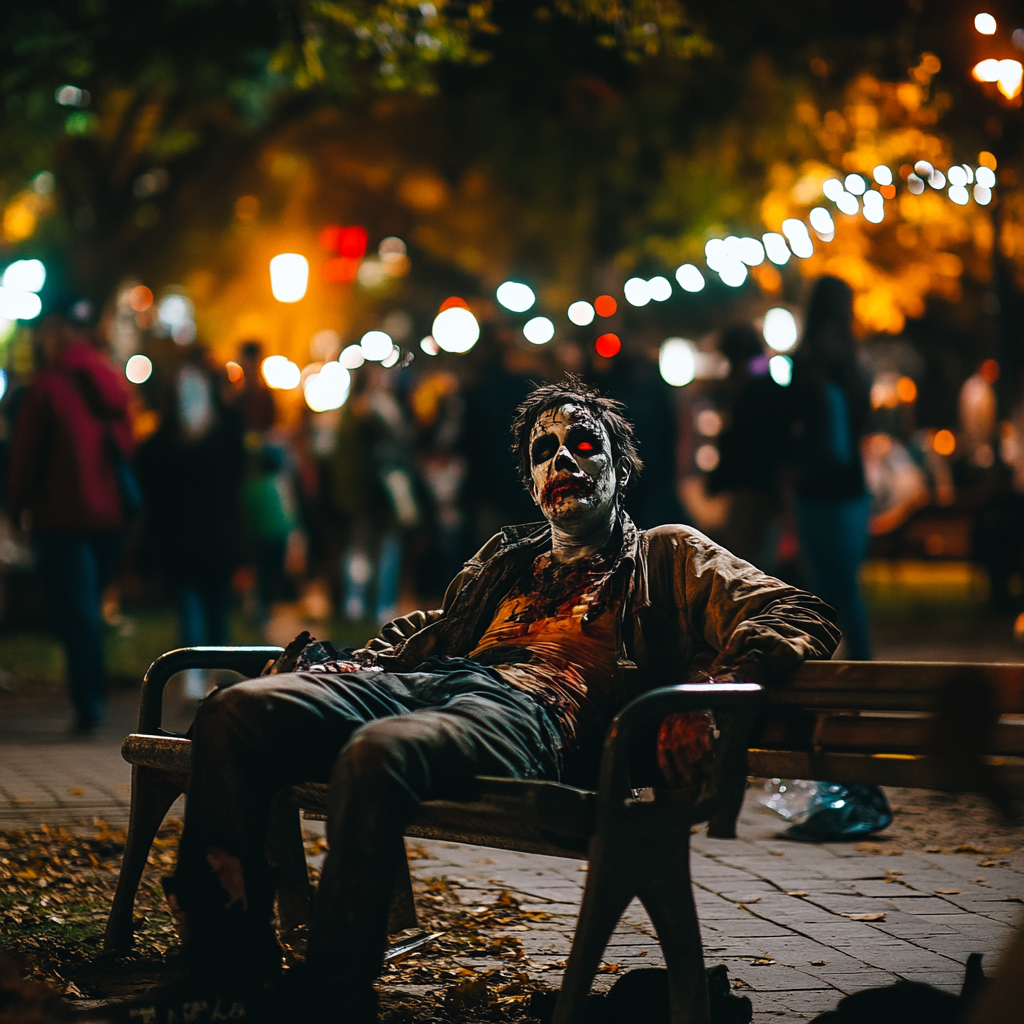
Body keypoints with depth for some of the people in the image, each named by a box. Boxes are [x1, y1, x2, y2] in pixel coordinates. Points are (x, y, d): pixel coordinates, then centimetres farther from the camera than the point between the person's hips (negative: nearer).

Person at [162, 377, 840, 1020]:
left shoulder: (668, 556, 21)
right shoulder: (505, 559, 38)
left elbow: (800, 618, 6)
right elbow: (430, 628, 49)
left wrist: (708, 696, -16)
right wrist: (344, 669, 24)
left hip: (533, 709, -6)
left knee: (377, 753, -40)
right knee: (234, 714, -21)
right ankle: (237, 960, -19)